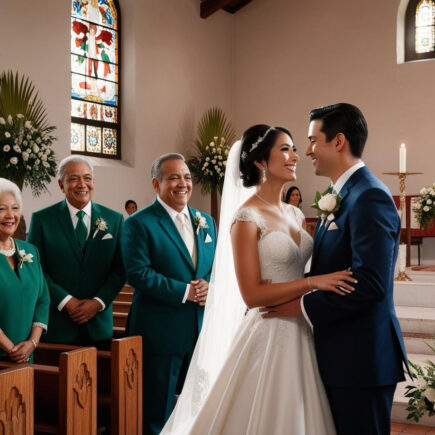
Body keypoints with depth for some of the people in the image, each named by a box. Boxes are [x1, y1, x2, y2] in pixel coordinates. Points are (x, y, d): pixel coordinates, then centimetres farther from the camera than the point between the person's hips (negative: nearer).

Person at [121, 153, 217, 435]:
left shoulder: (206, 221, 12)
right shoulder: (140, 223, -8)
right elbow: (138, 273, -17)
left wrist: (209, 287, -11)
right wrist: (184, 291, -20)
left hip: (202, 329, 6)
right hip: (161, 331, -6)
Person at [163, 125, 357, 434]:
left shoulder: (294, 214, 10)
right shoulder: (247, 218, -12)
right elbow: (252, 295, -17)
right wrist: (314, 282, -21)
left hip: (301, 333, 7)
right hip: (268, 336, -7)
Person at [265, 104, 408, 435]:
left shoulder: (370, 198, -18)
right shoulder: (341, 196, 12)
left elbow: (370, 283, -27)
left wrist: (303, 306, -18)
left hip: (362, 358, -9)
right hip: (339, 356, 9)